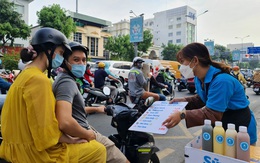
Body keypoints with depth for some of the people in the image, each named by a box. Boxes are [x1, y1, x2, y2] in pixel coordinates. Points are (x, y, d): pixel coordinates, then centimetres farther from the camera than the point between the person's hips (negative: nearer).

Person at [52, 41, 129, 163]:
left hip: (82, 131, 11)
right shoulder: (67, 82, -23)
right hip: (81, 138, -11)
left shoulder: (67, 79, 11)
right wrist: (87, 135, -22)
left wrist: (95, 109, 21)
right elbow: (65, 123, -38)